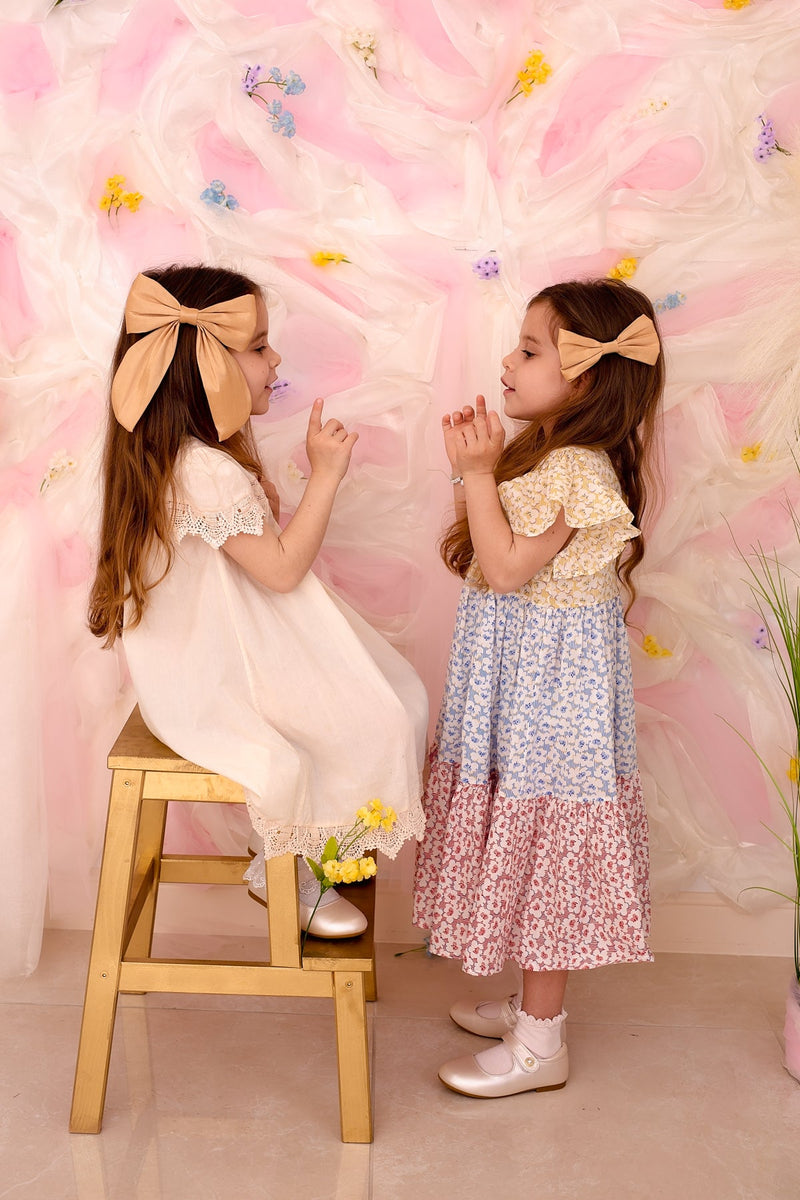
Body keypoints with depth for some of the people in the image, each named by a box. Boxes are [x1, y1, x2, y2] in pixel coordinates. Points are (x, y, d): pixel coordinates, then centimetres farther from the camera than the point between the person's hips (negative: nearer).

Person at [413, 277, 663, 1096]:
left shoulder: (579, 470, -22)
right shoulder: (541, 452, 9)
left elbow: (506, 568, -24)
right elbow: (490, 560, 10)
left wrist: (478, 474, -20)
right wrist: (476, 466, 2)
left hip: (549, 687, -10)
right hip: (516, 676, 10)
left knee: (542, 845, 1)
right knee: (524, 840, 19)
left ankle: (539, 1047, 15)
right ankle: (532, 1005, 35)